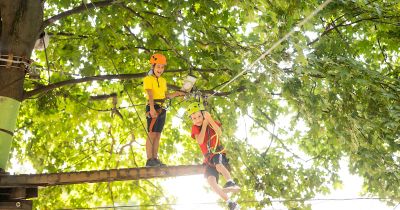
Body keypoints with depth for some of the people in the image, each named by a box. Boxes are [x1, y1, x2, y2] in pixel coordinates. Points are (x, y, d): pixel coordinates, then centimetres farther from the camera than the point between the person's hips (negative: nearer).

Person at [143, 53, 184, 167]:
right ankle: (149, 159, -12)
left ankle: (155, 158, 9)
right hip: (153, 107, -7)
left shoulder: (163, 81, 20)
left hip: (162, 108, 7)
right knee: (152, 133, -11)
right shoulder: (148, 79, -3)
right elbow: (150, 95, -16)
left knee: (158, 135, 7)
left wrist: (176, 94, 6)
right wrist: (152, 108, -26)